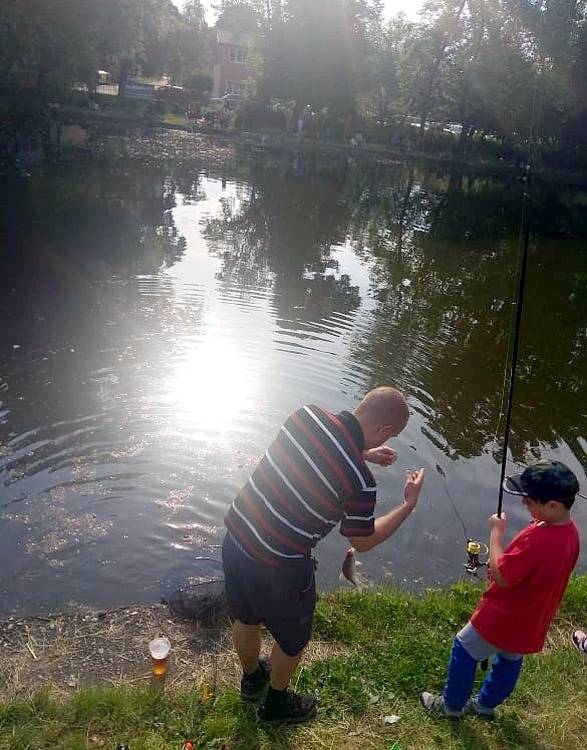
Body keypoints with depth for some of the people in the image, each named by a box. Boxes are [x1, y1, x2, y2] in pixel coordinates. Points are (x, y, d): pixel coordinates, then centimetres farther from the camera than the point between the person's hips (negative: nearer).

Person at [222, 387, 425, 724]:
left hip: (235, 536, 6)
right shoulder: (360, 482, -26)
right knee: (293, 637, 25)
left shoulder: (307, 415, -11)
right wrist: (409, 504, 3)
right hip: (278, 567, -6)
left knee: (246, 618, 32)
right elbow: (363, 542, -6)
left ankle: (252, 678, 60)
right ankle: (276, 703, 51)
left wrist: (365, 454, 14)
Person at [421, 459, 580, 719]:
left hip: (503, 619, -8)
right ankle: (485, 704, 47)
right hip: (530, 622, 8)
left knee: (464, 650, 13)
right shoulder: (570, 531, -7)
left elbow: (500, 575, -29)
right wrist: (502, 566, -3)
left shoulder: (537, 539, -38)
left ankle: (452, 705, 31)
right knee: (509, 661, 26)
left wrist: (496, 532, -20)